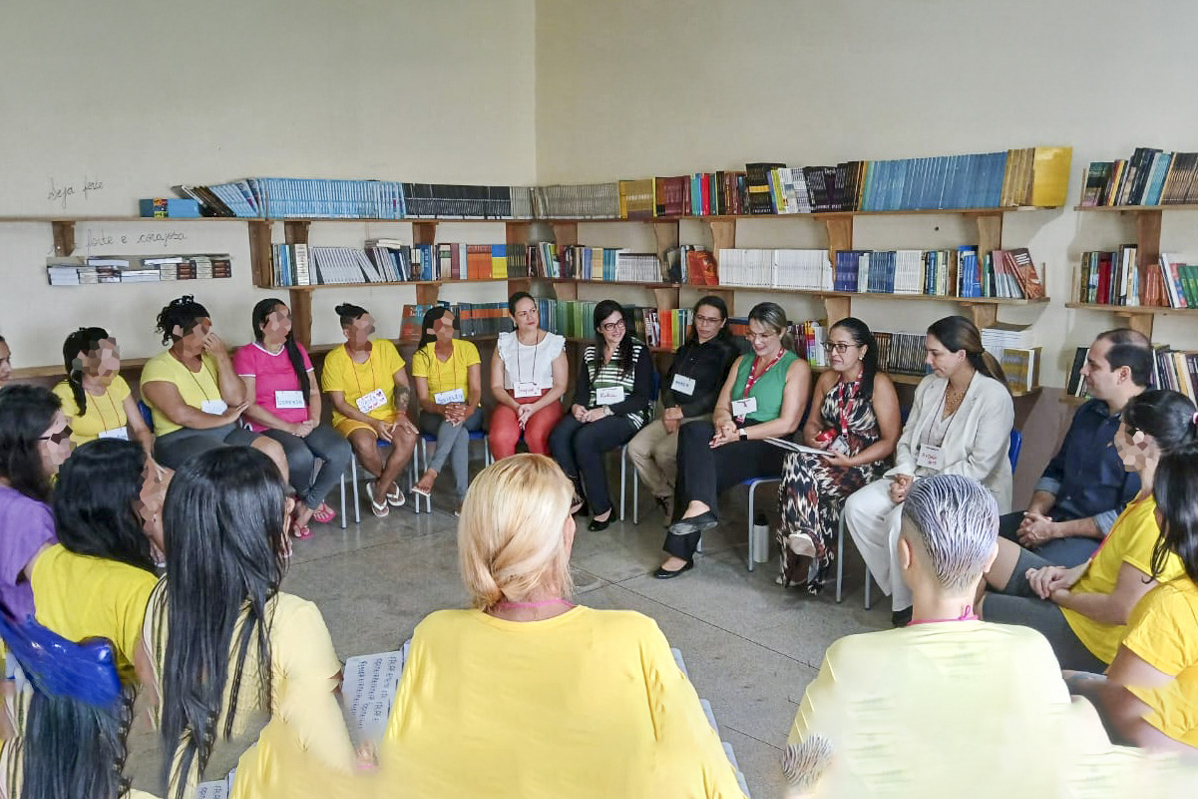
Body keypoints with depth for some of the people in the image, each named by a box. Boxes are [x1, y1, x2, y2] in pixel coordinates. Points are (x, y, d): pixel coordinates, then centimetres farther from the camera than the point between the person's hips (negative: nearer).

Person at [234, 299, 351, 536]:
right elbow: (249, 406, -9)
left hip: (305, 425, 5)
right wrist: (290, 427, -14)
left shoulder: (297, 350, 16)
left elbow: (314, 392, 16)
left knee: (341, 451, -23)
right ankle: (314, 501, -2)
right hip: (268, 428, -5)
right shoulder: (247, 355, -1)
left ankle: (307, 507, -6)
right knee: (300, 456, -35)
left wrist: (313, 420, -4)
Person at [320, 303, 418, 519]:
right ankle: (388, 483, -2)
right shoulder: (334, 359, -8)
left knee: (409, 438, -28)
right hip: (352, 418, -3)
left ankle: (379, 489, -7)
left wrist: (400, 414, -13)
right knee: (364, 444, -35)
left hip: (388, 413, 3)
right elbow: (339, 404, -9)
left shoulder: (385, 348, 1)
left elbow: (402, 384, 4)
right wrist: (374, 423, -17)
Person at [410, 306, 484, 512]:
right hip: (434, 415, -1)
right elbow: (423, 400, -10)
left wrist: (468, 410, -33)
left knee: (458, 419, -37)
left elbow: (476, 390, -10)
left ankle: (431, 472, -38)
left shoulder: (467, 349, -4)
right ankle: (463, 497, -37)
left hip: (469, 413, 1)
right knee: (460, 434, -34)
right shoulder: (421, 356, -5)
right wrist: (442, 409, -32)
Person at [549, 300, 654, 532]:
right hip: (591, 412, 5)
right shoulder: (590, 352, 17)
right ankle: (576, 496, -10)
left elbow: (642, 398, -6)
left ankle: (602, 508, -16)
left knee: (583, 440, -33)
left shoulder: (639, 352, 1)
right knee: (558, 437, -26)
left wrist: (606, 411, -16)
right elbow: (582, 389, 17)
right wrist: (577, 406, -7)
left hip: (627, 415, -5)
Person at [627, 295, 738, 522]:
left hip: (704, 418, -7)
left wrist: (682, 412, -14)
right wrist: (670, 408, -4)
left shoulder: (727, 352, -2)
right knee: (636, 448, -15)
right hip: (674, 413, 7)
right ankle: (666, 497, 1)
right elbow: (668, 382, 17)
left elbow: (718, 395, -11)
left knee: (664, 452, -29)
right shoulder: (686, 349, 21)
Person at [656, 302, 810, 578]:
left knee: (694, 458, -28)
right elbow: (721, 407, 16)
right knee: (693, 431, -28)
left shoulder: (796, 367, 3)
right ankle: (699, 507, -38)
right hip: (734, 436, 6)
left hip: (770, 447, -6)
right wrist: (724, 423, -9)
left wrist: (740, 434, -16)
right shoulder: (742, 362, 23)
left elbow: (788, 424, -8)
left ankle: (682, 551, -28)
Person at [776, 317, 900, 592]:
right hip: (827, 457, 5)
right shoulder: (827, 379, 12)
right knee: (795, 461, -31)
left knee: (797, 468, -31)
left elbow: (890, 441, -9)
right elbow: (812, 422, 20)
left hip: (865, 465, -5)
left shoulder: (879, 384, -7)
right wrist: (813, 439, -4)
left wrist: (849, 462, -20)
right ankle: (813, 545, -27)